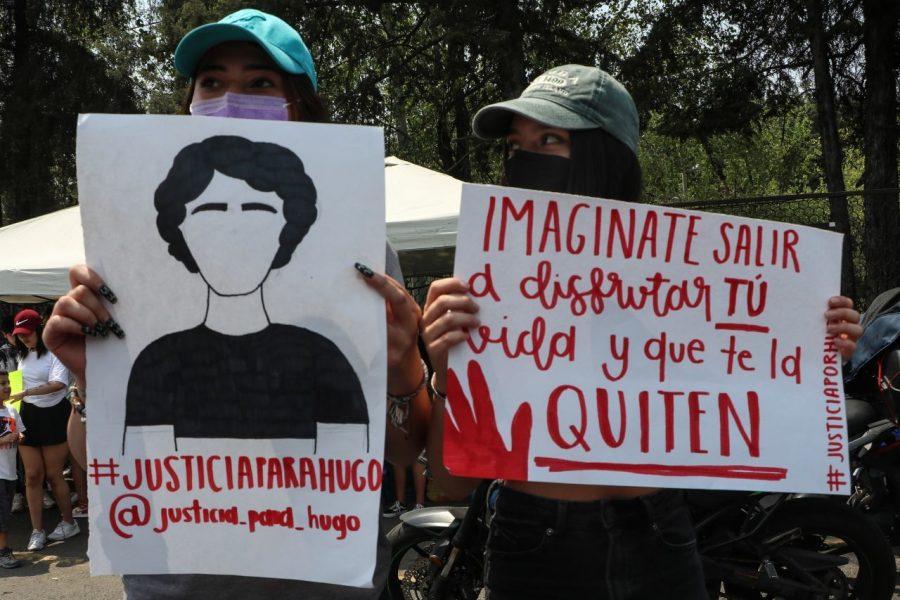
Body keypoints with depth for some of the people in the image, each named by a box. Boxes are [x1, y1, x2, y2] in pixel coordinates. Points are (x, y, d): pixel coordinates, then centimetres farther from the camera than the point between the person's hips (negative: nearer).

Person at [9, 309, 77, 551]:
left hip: (53, 415, -6)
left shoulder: (54, 353, -11)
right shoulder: (22, 354, 12)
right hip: (29, 416, 6)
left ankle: (69, 522, 20)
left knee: (53, 474, 2)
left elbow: (58, 383, -25)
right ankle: (37, 531, 9)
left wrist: (26, 393, -31)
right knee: (32, 475, 2)